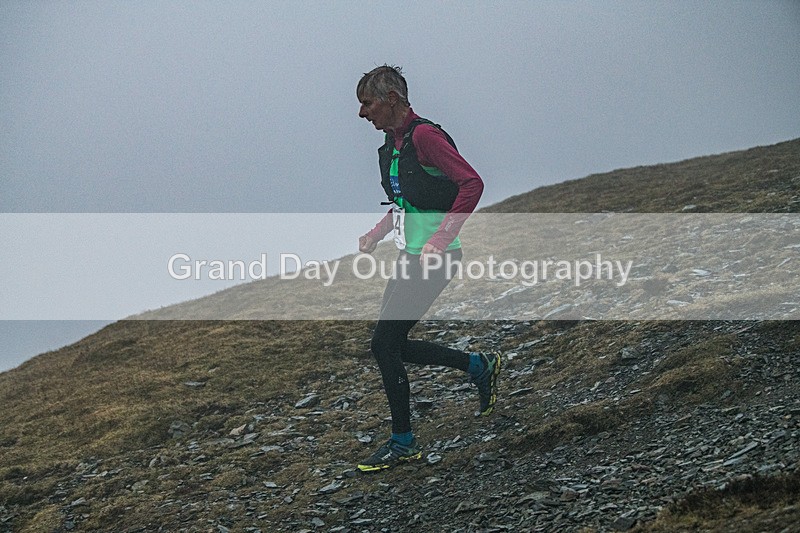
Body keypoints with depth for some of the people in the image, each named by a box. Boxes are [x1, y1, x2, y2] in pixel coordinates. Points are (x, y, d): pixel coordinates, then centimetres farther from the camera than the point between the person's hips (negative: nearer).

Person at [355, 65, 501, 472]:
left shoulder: (424, 136, -15)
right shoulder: (392, 144, 13)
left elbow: (472, 184, -22)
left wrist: (441, 239, -25)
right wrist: (377, 234, 12)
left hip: (434, 257, -10)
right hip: (411, 255, 10)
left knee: (384, 343, -8)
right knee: (392, 345, 10)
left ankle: (403, 442, 5)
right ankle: (478, 366, 25)